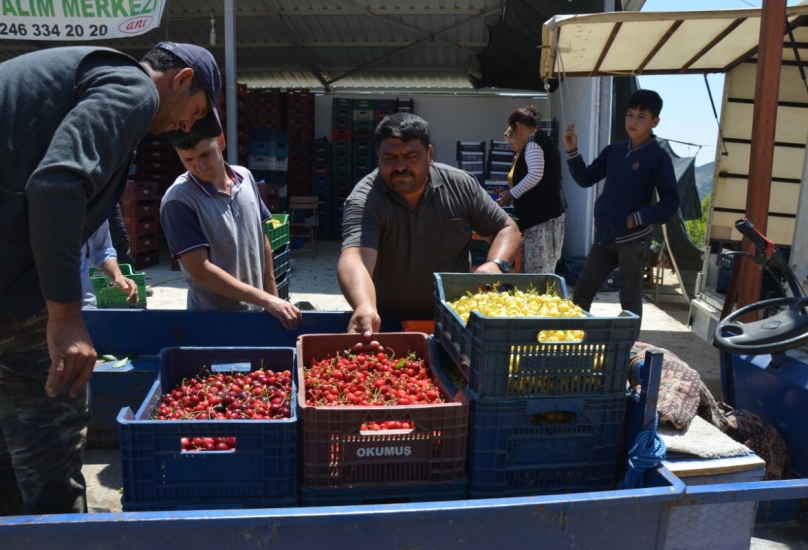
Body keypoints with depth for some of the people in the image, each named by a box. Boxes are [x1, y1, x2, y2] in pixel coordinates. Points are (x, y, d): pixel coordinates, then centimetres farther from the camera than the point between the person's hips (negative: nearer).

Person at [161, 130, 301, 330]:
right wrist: (266, 300, -23)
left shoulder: (245, 177, -2)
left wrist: (273, 297, 9)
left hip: (257, 310, 5)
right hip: (213, 317, -5)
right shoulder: (179, 201, -18)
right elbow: (200, 270, -20)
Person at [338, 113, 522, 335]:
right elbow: (354, 259, -32)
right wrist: (365, 308, -52)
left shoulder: (461, 185, -3)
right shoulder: (364, 201, -16)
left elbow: (507, 229, 7)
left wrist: (496, 264, -14)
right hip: (387, 327, -1)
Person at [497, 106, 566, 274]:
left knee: (537, 271, -8)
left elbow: (535, 176, -21)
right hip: (549, 211, 10)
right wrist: (515, 196, 20)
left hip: (540, 215, -10)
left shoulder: (532, 142, -9)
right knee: (546, 270, 10)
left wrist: (512, 194, -9)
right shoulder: (545, 140, 21)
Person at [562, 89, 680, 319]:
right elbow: (585, 179, 12)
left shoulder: (658, 157, -8)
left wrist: (637, 218, -18)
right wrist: (572, 151, -1)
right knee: (581, 293, 10)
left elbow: (670, 203, -9)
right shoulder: (614, 150, 7)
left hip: (633, 240, -6)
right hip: (604, 236, 6)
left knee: (630, 300, 4)